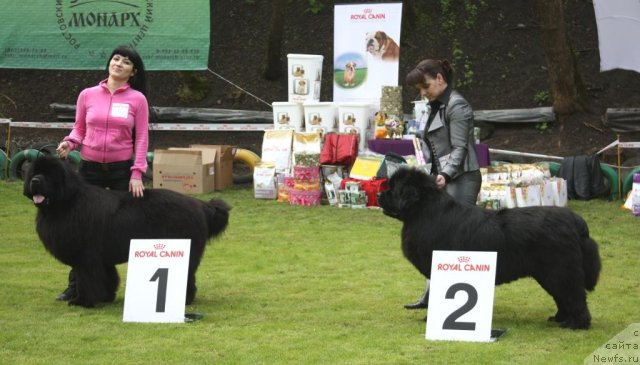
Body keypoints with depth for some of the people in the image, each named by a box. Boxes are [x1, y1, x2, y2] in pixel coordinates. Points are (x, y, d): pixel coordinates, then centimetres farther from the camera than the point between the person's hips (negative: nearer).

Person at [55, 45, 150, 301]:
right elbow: (79, 129, 11)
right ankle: (75, 285, 11)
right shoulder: (88, 95, 4)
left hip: (122, 168, -2)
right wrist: (70, 143, -11)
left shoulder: (137, 99, -1)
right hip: (90, 167, 2)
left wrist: (137, 173, -10)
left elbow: (141, 138, -2)